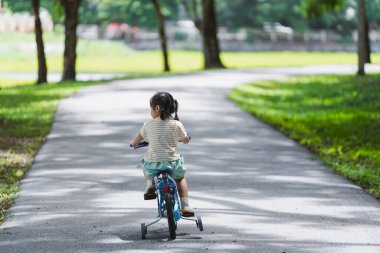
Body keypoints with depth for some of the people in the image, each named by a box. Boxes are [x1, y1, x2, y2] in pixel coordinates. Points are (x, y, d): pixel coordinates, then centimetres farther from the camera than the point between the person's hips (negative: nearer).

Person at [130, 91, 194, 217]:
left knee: (145, 164, 36)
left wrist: (133, 143, 40)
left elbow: (140, 137, 17)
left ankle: (150, 183, 13)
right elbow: (186, 140, 10)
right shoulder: (177, 124, -4)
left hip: (153, 164, 0)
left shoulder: (148, 124, -2)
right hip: (173, 162, 0)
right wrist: (182, 138, 35)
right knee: (180, 178, 29)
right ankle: (185, 205, 18)